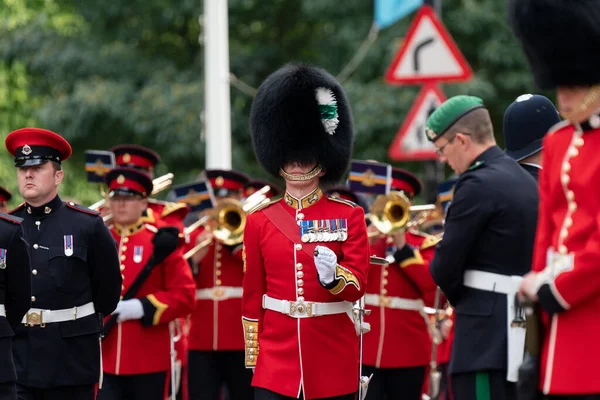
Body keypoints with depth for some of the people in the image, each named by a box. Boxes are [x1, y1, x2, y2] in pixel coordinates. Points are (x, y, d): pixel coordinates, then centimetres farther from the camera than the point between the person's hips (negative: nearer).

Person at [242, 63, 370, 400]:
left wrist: (333, 276, -28)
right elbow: (252, 296, 9)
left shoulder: (349, 216, 1)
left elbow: (358, 286, -6)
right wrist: (253, 358, 7)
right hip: (277, 357, 0)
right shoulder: (260, 221, 5)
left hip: (333, 359, 0)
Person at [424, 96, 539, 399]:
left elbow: (445, 264, -12)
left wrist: (456, 295, 7)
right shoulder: (525, 181, 15)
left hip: (487, 329, -10)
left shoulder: (478, 184, -14)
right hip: (521, 327, 10)